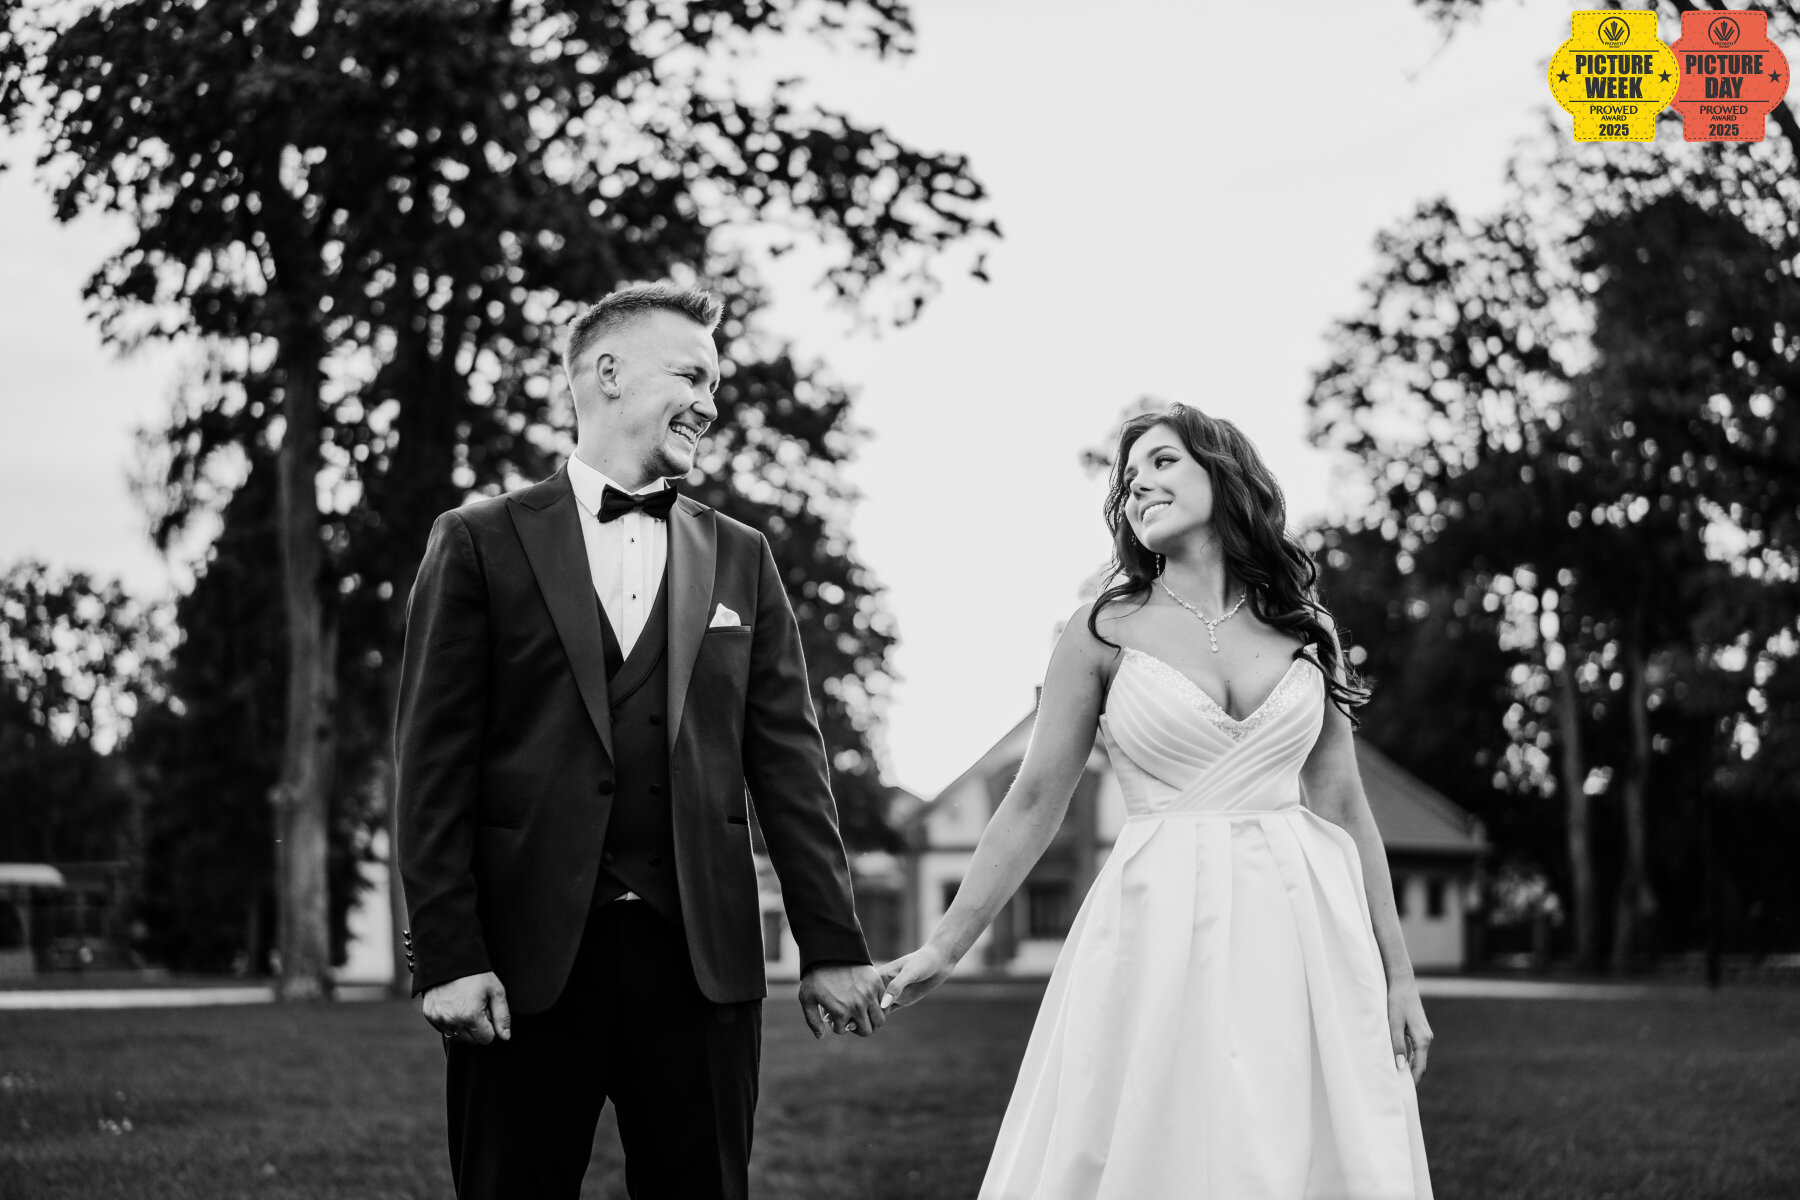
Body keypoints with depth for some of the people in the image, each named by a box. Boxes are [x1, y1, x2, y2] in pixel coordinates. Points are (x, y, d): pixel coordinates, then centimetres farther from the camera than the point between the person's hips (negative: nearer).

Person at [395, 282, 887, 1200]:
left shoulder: (739, 558, 13)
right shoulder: (480, 543, 4)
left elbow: (786, 757, 9)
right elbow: (433, 760, -1)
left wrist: (831, 944, 3)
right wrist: (447, 954, -8)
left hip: (701, 957, 2)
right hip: (525, 960, -2)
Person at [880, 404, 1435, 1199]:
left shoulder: (1305, 629, 10)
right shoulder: (1102, 632, 3)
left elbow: (1342, 805, 12)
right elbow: (1034, 803, 5)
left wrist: (1397, 975, 9)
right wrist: (944, 948, 2)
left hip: (1304, 933, 2)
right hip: (1161, 934, -2)